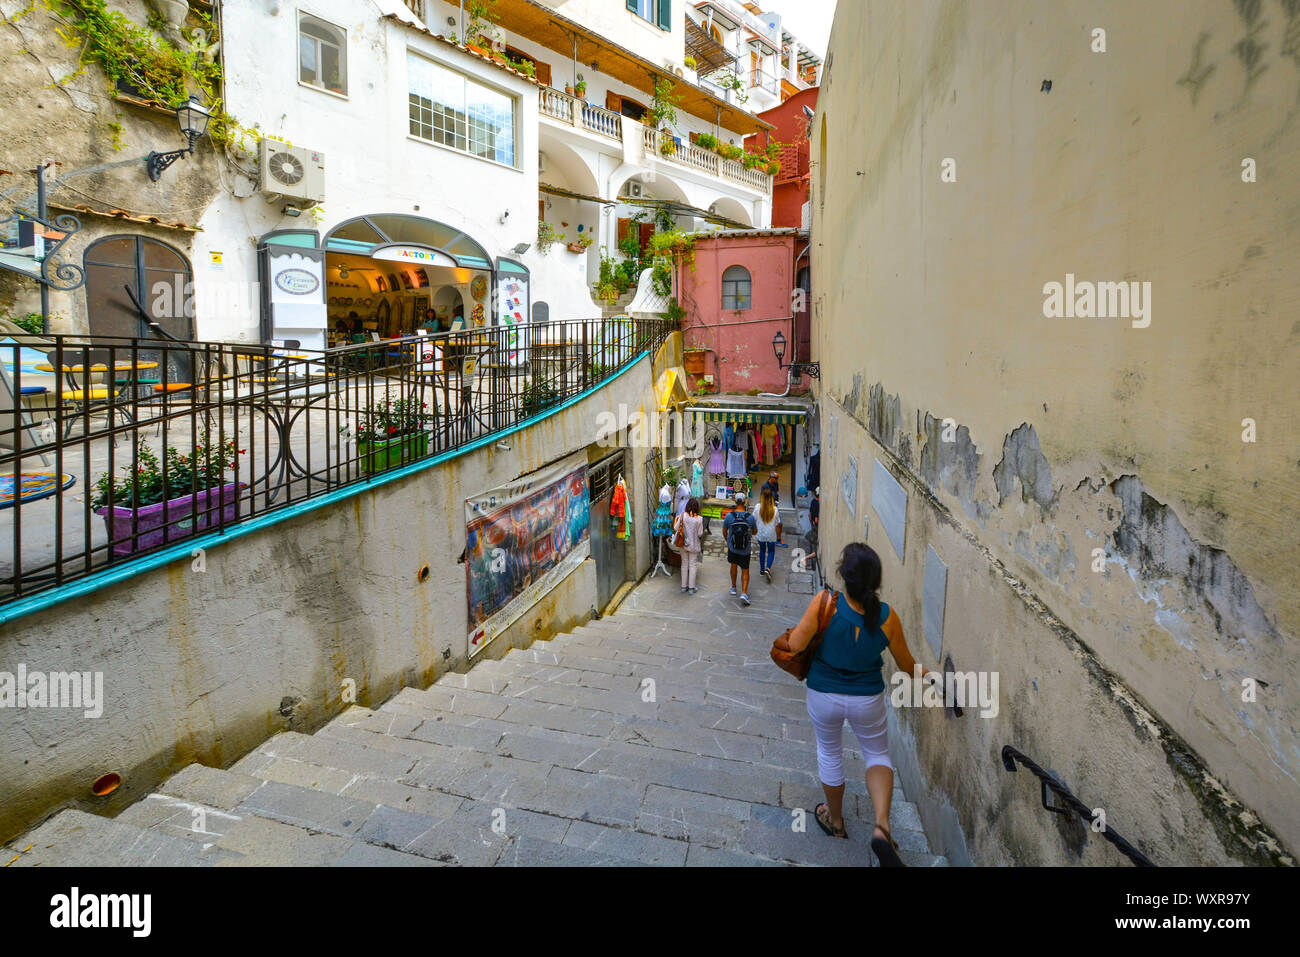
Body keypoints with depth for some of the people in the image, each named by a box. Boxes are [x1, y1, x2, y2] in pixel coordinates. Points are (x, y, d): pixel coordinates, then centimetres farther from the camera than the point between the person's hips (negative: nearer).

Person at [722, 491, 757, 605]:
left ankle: (733, 588, 37)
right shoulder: (750, 517, -15)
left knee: (734, 564, 25)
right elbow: (755, 531, 1)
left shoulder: (729, 516, -15)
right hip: (745, 550, -1)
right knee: (745, 571, 11)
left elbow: (724, 531, 0)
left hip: (732, 547, 1)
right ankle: (744, 593, -4)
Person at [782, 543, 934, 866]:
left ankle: (835, 820, 46)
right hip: (867, 699, 1)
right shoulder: (887, 617, -19)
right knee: (878, 754, 25)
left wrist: (796, 628, -3)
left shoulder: (825, 603, -27)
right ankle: (882, 825, 5)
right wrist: (923, 674, 18)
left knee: (830, 753, 25)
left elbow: (795, 644, -26)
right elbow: (906, 664, -4)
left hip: (823, 696, 0)